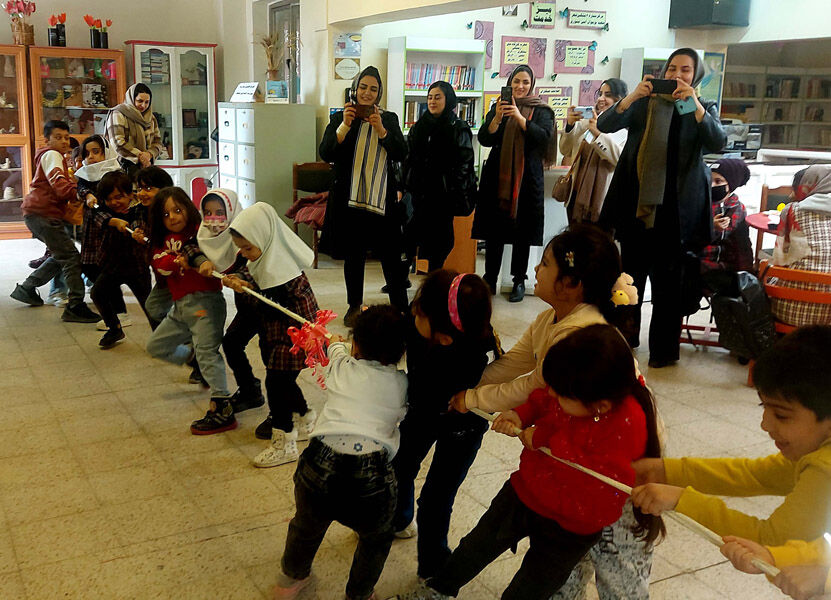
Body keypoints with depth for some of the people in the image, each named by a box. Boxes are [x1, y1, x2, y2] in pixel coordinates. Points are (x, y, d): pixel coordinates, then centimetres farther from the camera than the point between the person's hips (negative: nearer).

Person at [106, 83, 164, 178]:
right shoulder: (118, 115, -2)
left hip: (146, 168, 5)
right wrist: (139, 156, -13)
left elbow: (158, 142, 12)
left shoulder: (151, 118, 18)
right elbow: (118, 143, -12)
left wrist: (149, 154, -10)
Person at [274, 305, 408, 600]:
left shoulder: (341, 367, 15)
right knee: (376, 538, 32)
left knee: (307, 526, 34)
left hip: (320, 467, 2)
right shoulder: (401, 384, 10)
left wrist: (336, 344, 64)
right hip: (371, 475, -2)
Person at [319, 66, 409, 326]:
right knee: (353, 255, 9)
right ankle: (354, 305, 23)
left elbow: (401, 154, -3)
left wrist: (381, 130, -17)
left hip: (382, 199, 0)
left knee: (390, 255, 0)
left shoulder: (389, 119, 7)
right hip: (349, 197, 0)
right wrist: (344, 126, -18)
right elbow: (326, 154, -6)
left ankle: (401, 308, 9)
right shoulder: (339, 118, 5)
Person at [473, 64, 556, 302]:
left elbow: (544, 137, -11)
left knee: (523, 232, 1)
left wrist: (519, 118, -23)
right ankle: (490, 279, 9)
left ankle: (519, 281, 9)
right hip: (498, 175, 2)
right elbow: (484, 139, 0)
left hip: (527, 177, -1)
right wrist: (497, 118, -17)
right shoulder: (498, 107, 10)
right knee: (494, 231, 2)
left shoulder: (541, 110, 5)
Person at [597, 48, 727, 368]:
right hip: (637, 201, 1)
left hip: (676, 206, -1)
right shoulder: (644, 103, 9)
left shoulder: (705, 109, 9)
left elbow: (718, 142, -10)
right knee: (631, 272, 8)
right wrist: (633, 96, -19)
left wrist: (693, 104, -21)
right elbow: (605, 125, -4)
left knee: (668, 279, 1)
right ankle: (624, 338, 21)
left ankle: (664, 348, 10)